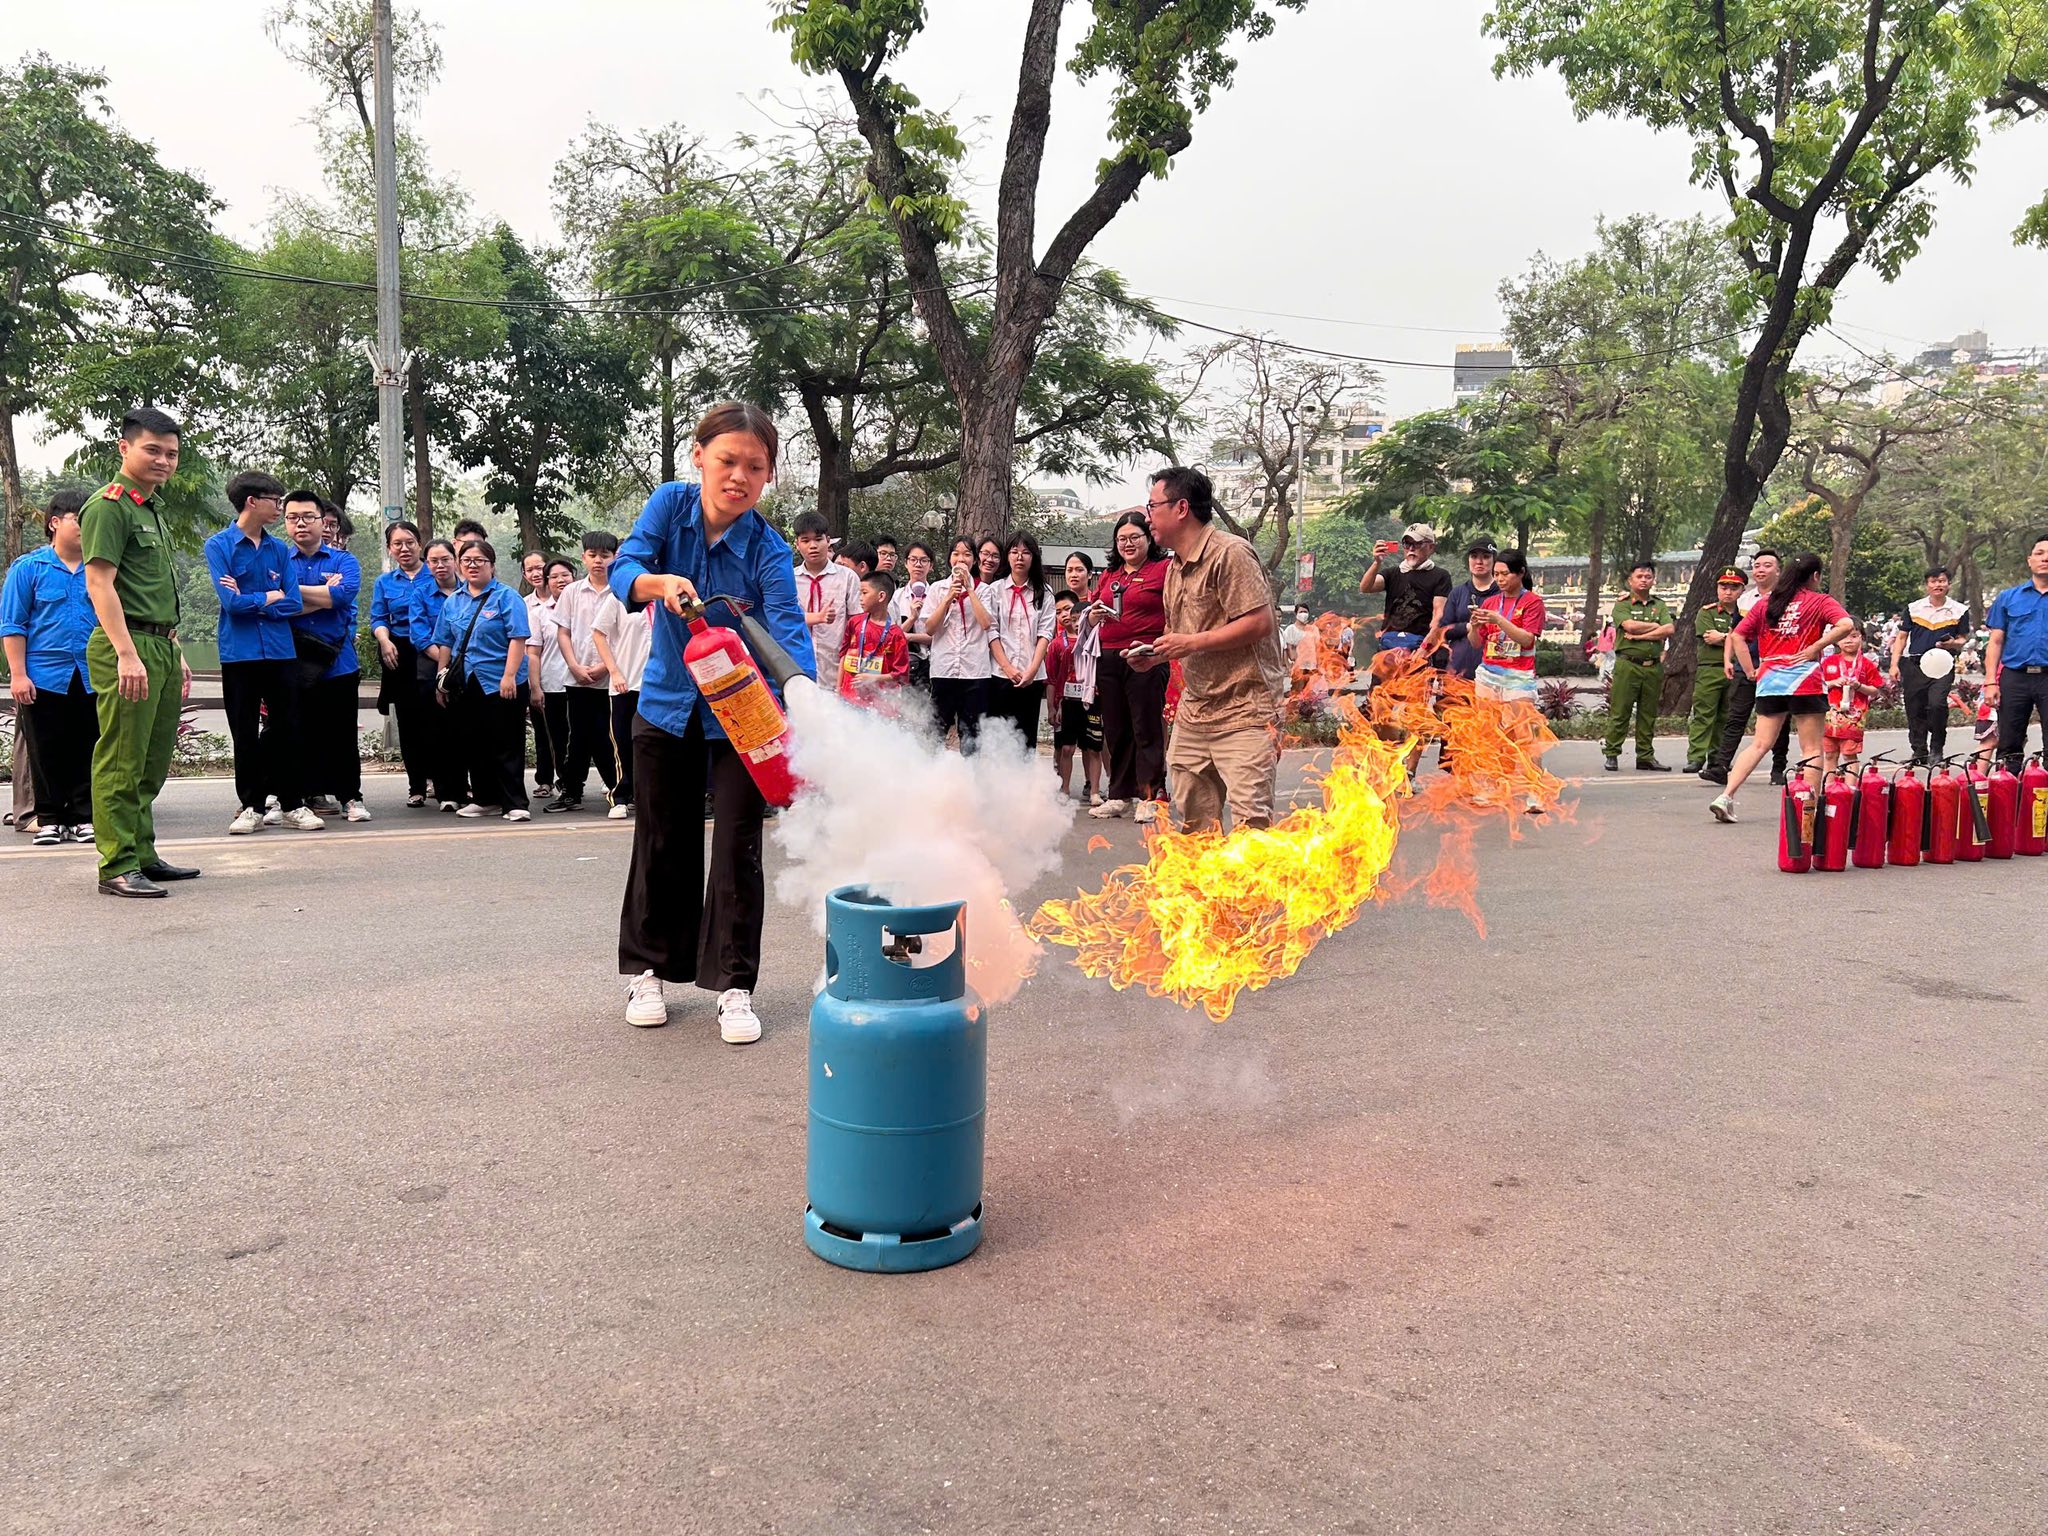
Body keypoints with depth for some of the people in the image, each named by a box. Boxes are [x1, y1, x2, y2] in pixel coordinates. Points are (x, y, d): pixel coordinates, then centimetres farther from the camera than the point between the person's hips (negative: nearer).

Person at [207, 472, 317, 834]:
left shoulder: (280, 549, 8)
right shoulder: (220, 545, -3)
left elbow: (295, 603, 0)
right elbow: (231, 602, -13)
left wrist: (249, 600, -9)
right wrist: (271, 597, -2)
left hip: (281, 651, 3)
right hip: (239, 652, -3)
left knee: (289, 729, 4)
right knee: (245, 733, 5)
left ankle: (293, 804, 13)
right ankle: (252, 807, 14)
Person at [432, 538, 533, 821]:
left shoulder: (506, 596, -4)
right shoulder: (452, 602, 13)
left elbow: (518, 638, -11)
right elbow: (444, 643, 17)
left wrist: (509, 675, -18)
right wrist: (443, 679, 13)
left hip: (501, 684, -6)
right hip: (465, 684, 6)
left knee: (506, 745, -3)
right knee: (474, 744, 11)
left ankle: (514, 803, 0)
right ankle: (484, 798, 22)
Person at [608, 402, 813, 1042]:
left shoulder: (768, 551, -20)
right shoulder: (672, 503, -12)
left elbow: (789, 632, -31)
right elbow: (623, 569, -22)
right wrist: (661, 583, -45)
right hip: (668, 704, 2)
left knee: (737, 850, -2)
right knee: (663, 843, 12)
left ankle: (734, 985, 10)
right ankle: (647, 969, 28)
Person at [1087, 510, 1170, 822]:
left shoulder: (1163, 569, 1)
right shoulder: (1108, 576, 18)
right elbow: (1088, 622, 21)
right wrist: (1093, 616, 0)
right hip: (1109, 660, 6)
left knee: (1147, 729, -3)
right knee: (1115, 730, 10)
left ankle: (1150, 797, 2)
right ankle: (1119, 795, 19)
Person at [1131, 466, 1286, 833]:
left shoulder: (1230, 552, -11)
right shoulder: (1175, 568, 18)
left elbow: (1259, 622, -19)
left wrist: (1191, 643, -18)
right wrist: (1155, 656, 6)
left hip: (1243, 711, -9)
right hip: (1193, 712, 9)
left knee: (1251, 822, -13)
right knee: (1193, 821, 11)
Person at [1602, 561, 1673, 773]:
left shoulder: (1660, 605, 15)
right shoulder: (1622, 605, 3)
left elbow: (1669, 630, -1)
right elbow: (1630, 625, -15)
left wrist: (1640, 635, -10)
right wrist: (1656, 626, -4)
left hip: (1654, 666, 4)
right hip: (1628, 664, -4)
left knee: (1648, 714, 7)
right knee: (1619, 712, -4)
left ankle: (1645, 757, 13)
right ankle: (1611, 754, 2)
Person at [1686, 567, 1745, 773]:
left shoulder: (1744, 615, 13)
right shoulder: (1706, 612, 6)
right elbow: (1708, 637, -9)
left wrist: (1722, 637, -9)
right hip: (1709, 670, -3)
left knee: (1726, 718, 7)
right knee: (1703, 715, -6)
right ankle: (1695, 757, -8)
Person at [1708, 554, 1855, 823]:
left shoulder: (1766, 603, 13)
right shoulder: (1820, 601, 2)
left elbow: (1737, 636, 9)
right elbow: (1846, 624, -16)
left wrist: (1751, 670, 7)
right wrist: (1815, 647, -10)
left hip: (1768, 679, 4)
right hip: (1804, 680, -4)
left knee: (1760, 744, 6)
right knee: (1812, 749, 5)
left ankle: (1726, 796, -9)